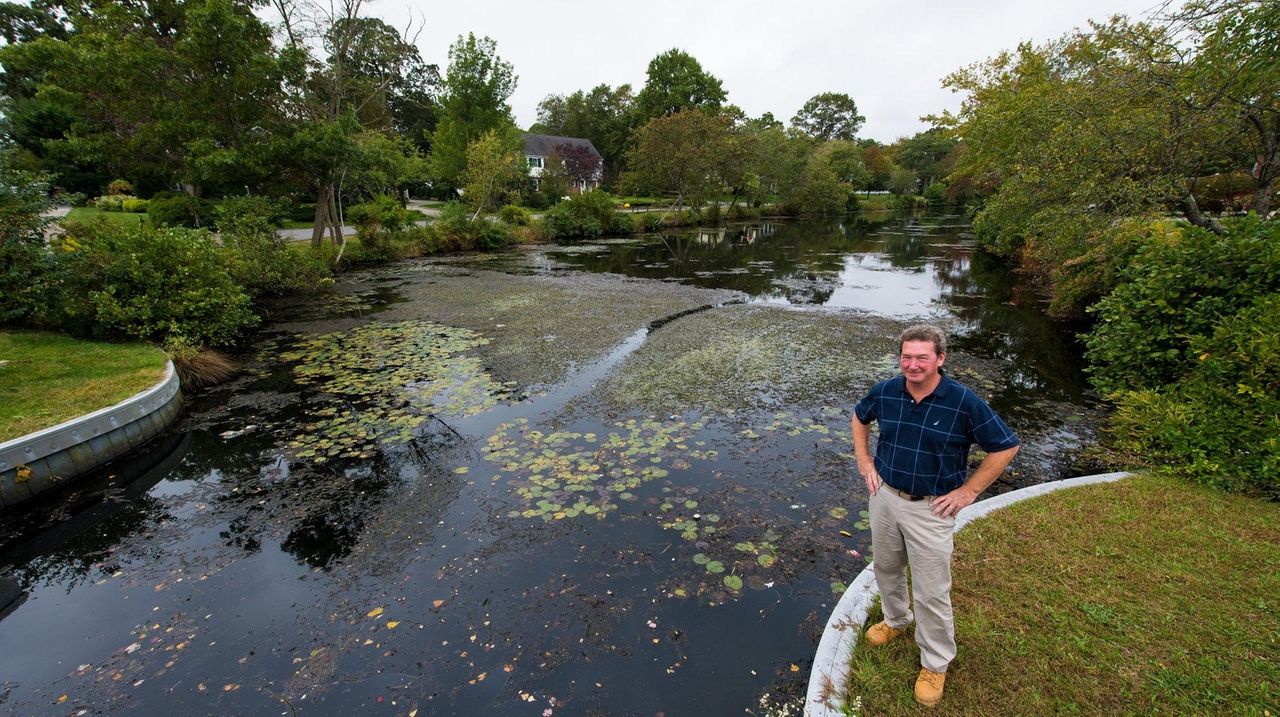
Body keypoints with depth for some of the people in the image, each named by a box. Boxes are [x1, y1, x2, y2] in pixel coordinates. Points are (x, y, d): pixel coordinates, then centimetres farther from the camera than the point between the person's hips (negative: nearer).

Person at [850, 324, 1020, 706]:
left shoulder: (964, 402, -19)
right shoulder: (884, 392, -8)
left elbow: (1005, 447, -9)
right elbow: (859, 418, 13)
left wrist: (967, 492, -10)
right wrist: (864, 462, 5)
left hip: (930, 509, -4)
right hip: (884, 496, 4)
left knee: (931, 592, 6)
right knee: (885, 568, 23)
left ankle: (935, 664, 29)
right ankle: (896, 620, 51)